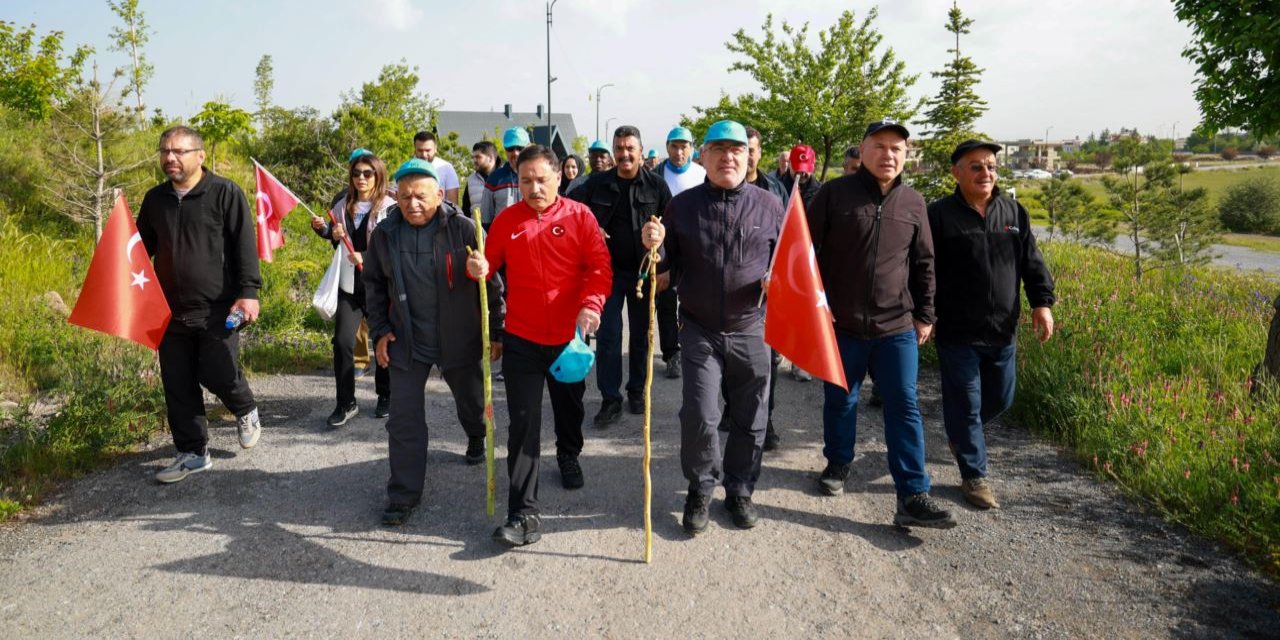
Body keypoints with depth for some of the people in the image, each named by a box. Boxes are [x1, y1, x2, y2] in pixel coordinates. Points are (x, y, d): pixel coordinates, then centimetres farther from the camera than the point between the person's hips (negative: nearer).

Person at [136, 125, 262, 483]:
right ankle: (192, 453, 20)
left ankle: (246, 411, 28)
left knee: (218, 375, -5)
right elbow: (143, 247, 19)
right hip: (170, 310, 6)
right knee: (178, 386, 7)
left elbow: (244, 246, -10)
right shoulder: (155, 198, 11)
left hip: (217, 308, -5)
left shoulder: (225, 193, -5)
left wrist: (248, 292, -17)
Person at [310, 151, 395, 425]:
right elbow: (335, 238, 24)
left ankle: (385, 396, 28)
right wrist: (324, 229, 3)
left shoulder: (389, 207, -7)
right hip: (349, 284, 4)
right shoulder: (343, 205, 10)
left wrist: (367, 258, -21)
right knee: (342, 341, -4)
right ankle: (346, 403, 9)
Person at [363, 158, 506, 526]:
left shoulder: (464, 229, -15)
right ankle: (403, 494, 11)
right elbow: (374, 285, 10)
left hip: (459, 339, -1)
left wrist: (496, 331, -6)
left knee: (470, 401, 21)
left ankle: (477, 439, 56)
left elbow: (492, 282, -9)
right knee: (404, 417, -1)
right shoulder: (385, 234, -4)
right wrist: (380, 330, 3)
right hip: (406, 341, 2)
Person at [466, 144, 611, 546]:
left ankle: (569, 457, 53)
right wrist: (479, 268, -18)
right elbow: (491, 263, 5)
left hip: (570, 336, 1)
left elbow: (600, 267, -8)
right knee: (523, 423, -4)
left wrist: (592, 304, -25)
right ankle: (524, 513, 0)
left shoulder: (580, 216, -4)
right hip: (522, 339, 0)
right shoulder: (507, 220, 0)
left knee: (569, 406, 22)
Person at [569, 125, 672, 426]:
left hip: (643, 270, 0)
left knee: (641, 334, 11)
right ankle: (610, 399, 5)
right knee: (608, 336, -2)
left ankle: (637, 391, 27)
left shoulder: (656, 184, -2)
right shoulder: (598, 183, 2)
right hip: (608, 269, 0)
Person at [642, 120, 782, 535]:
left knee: (749, 421, 10)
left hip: (751, 330, 1)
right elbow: (667, 272, 7)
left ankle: (740, 491, 32)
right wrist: (654, 247, -14)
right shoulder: (683, 205, 2)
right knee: (699, 416, -8)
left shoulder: (768, 205, 2)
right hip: (699, 330, -1)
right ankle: (701, 489, 19)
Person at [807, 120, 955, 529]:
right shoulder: (835, 193, -3)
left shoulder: (913, 203, 7)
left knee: (904, 408, 0)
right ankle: (837, 465, 36)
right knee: (839, 402, 13)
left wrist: (925, 315, 12)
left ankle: (913, 497, 4)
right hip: (841, 324, -2)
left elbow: (924, 264, 14)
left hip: (897, 327, 2)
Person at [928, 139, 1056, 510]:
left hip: (1002, 331, 5)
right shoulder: (940, 215, -6)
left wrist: (1041, 302, -3)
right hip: (957, 332, -5)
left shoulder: (1013, 212, 8)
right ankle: (974, 476, 16)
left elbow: (1031, 262, 9)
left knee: (999, 400, 16)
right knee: (966, 404, 2)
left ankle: (961, 431, 45)